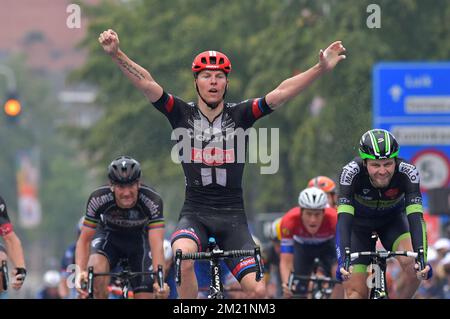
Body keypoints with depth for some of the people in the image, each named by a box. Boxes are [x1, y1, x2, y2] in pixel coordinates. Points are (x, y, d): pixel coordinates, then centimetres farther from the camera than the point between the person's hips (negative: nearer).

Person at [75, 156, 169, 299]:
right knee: (96, 267, -33)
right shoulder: (98, 199, -32)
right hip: (109, 234, 0)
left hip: (139, 238, 0)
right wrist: (80, 272, -42)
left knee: (144, 297, -10)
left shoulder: (152, 200, -34)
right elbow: (84, 240, -25)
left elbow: (157, 245, -41)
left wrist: (160, 281, -55)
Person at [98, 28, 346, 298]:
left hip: (232, 216, 1)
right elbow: (146, 83, -11)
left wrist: (321, 69, -21)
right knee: (183, 256, -35)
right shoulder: (183, 114, 0)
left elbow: (281, 93, -9)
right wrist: (116, 54, -26)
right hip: (195, 213, -1)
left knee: (258, 290, -12)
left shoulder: (239, 115, 1)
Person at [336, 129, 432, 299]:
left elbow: (415, 217, -40)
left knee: (412, 265, -27)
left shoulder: (407, 173, -32)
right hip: (359, 223, -1)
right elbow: (343, 219, -41)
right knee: (356, 292, -12)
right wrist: (343, 261, -55)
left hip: (392, 220, 1)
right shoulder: (351, 172, -35)